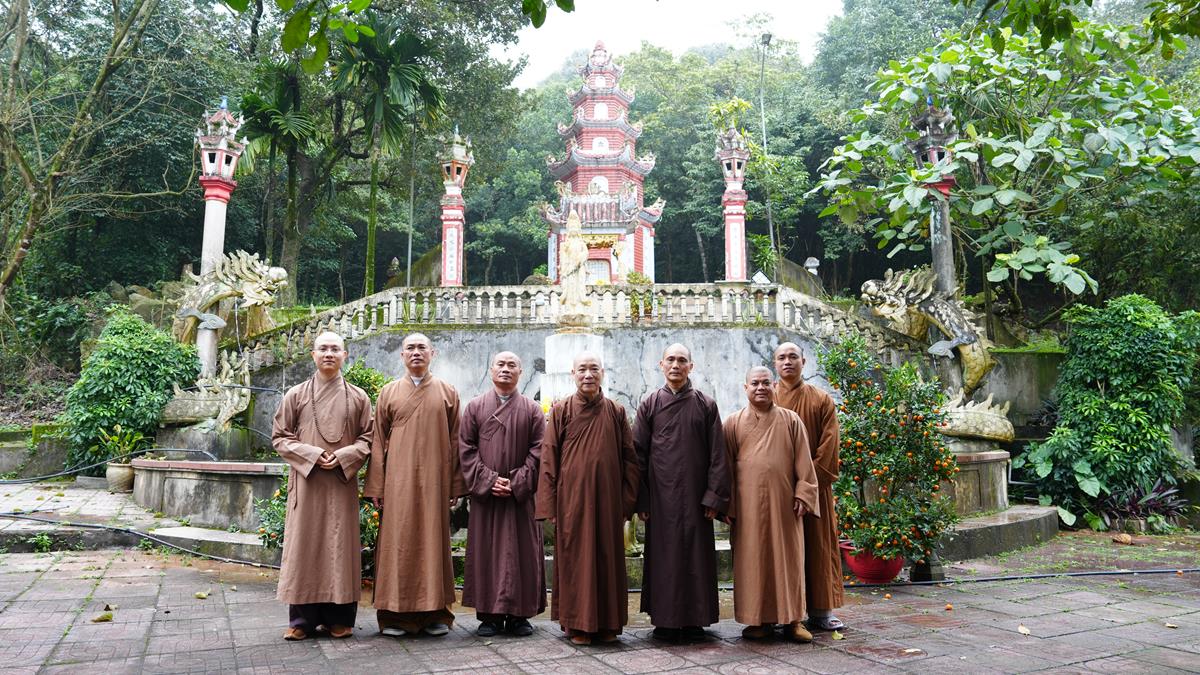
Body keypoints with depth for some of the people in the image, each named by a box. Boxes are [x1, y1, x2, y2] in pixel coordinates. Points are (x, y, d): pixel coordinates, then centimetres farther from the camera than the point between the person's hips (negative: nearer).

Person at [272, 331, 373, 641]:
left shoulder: (358, 397, 6)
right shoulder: (296, 395, 5)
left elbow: (367, 438, 7)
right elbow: (280, 437, 5)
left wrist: (344, 456, -11)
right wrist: (311, 455, -10)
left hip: (343, 483, 0)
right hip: (306, 482, 0)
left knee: (340, 545, 2)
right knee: (304, 544, 1)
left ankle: (339, 617, 11)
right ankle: (301, 618, 10)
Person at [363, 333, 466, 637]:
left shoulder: (447, 393, 7)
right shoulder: (389, 393, 8)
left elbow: (455, 442, 6)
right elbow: (379, 443, 6)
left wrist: (454, 486, 0)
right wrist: (377, 488, 0)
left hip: (434, 480, 0)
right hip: (398, 481, 0)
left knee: (433, 539, 3)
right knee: (397, 541, 1)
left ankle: (435, 612, 12)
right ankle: (395, 613, 10)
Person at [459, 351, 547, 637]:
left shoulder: (532, 409, 6)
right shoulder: (475, 407, 7)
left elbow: (538, 450, 0)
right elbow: (466, 449, 1)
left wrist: (517, 482, -11)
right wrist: (488, 480, -10)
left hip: (520, 494, 0)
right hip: (485, 494, 0)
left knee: (522, 552, 2)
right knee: (486, 551, 2)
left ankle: (518, 614, 12)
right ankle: (489, 614, 11)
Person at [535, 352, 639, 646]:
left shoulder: (616, 412, 6)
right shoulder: (561, 410, 2)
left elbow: (629, 457, 6)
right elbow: (549, 458, 0)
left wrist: (627, 501, 0)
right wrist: (550, 504, -5)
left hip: (608, 498, 2)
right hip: (572, 498, -1)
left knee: (608, 557, 6)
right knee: (575, 557, 3)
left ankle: (607, 623, 18)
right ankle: (577, 624, 15)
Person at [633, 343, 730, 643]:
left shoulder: (706, 405, 4)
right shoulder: (650, 404, 4)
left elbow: (717, 455, 2)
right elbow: (638, 453, 3)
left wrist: (714, 497, -5)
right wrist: (641, 499, -3)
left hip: (695, 495, 0)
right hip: (661, 496, 0)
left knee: (697, 556, 4)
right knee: (663, 556, 4)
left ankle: (695, 619, 16)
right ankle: (665, 620, 15)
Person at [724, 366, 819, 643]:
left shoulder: (791, 420, 6)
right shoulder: (734, 423, 6)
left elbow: (803, 462, 4)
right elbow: (727, 466, 5)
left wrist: (803, 495, -5)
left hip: (784, 503, 0)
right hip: (748, 504, 0)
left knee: (788, 558, 3)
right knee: (753, 560, 2)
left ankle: (792, 619, 13)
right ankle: (760, 619, 12)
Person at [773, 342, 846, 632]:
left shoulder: (821, 401, 7)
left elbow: (828, 445, -1)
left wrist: (810, 481, -12)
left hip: (815, 486, 1)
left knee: (817, 545, 3)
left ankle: (820, 611, 11)